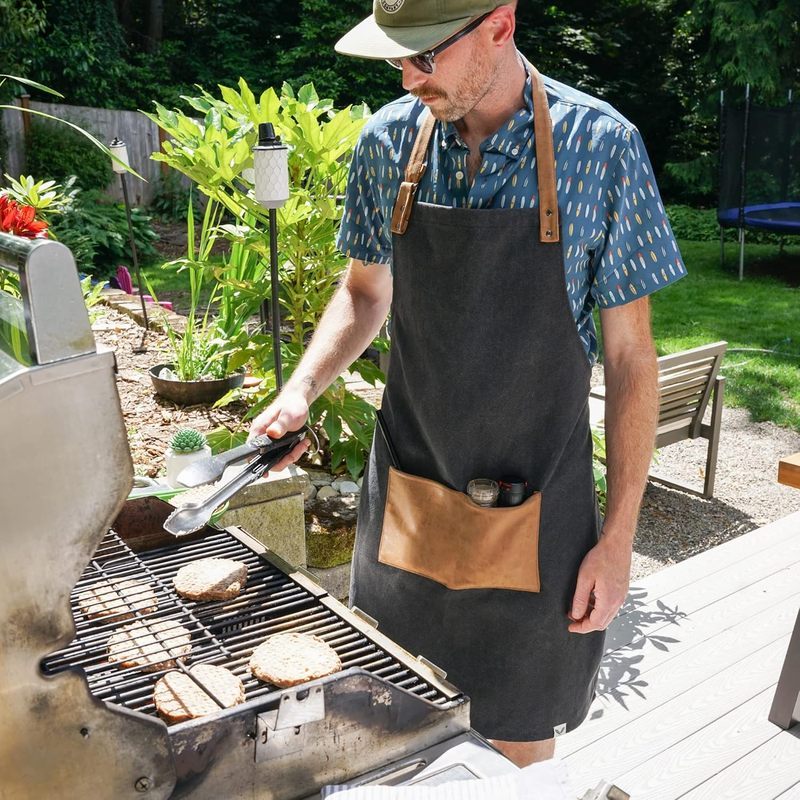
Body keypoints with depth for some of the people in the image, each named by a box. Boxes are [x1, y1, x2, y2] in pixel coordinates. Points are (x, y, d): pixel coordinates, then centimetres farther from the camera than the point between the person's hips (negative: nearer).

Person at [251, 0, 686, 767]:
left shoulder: (601, 146, -13)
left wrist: (619, 535, -7)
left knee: (519, 736, 16)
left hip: (532, 514, -2)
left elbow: (629, 353, -8)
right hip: (405, 499, 3)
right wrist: (301, 390, -7)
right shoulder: (387, 141, -4)